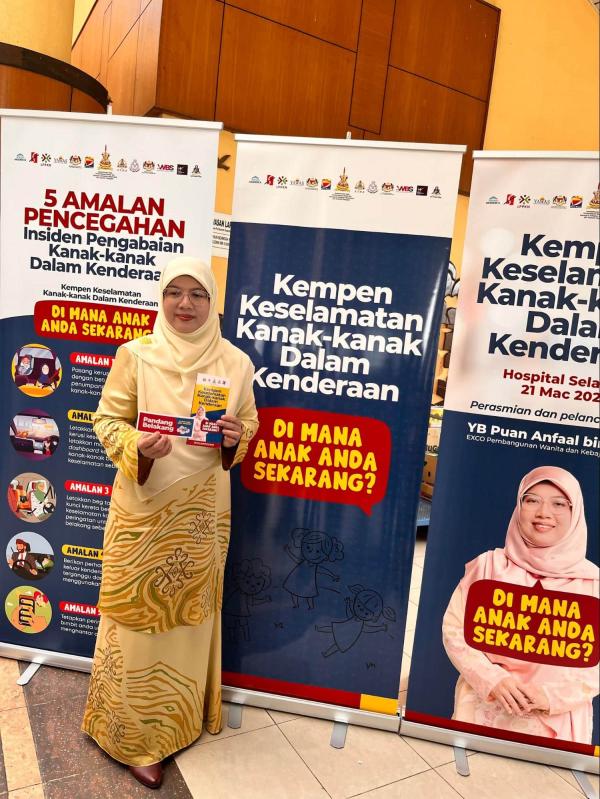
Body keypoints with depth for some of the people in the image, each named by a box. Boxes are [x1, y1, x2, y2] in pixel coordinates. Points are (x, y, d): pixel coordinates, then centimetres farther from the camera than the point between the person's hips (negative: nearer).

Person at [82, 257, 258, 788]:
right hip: (143, 507, -2)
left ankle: (184, 715, 42)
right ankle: (134, 734, 30)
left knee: (192, 613, 17)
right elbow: (107, 420, -3)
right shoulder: (135, 354, -8)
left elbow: (249, 424, 7)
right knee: (138, 615, 8)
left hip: (203, 511, 2)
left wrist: (236, 438, -15)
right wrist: (138, 447, -23)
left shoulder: (236, 362, -2)